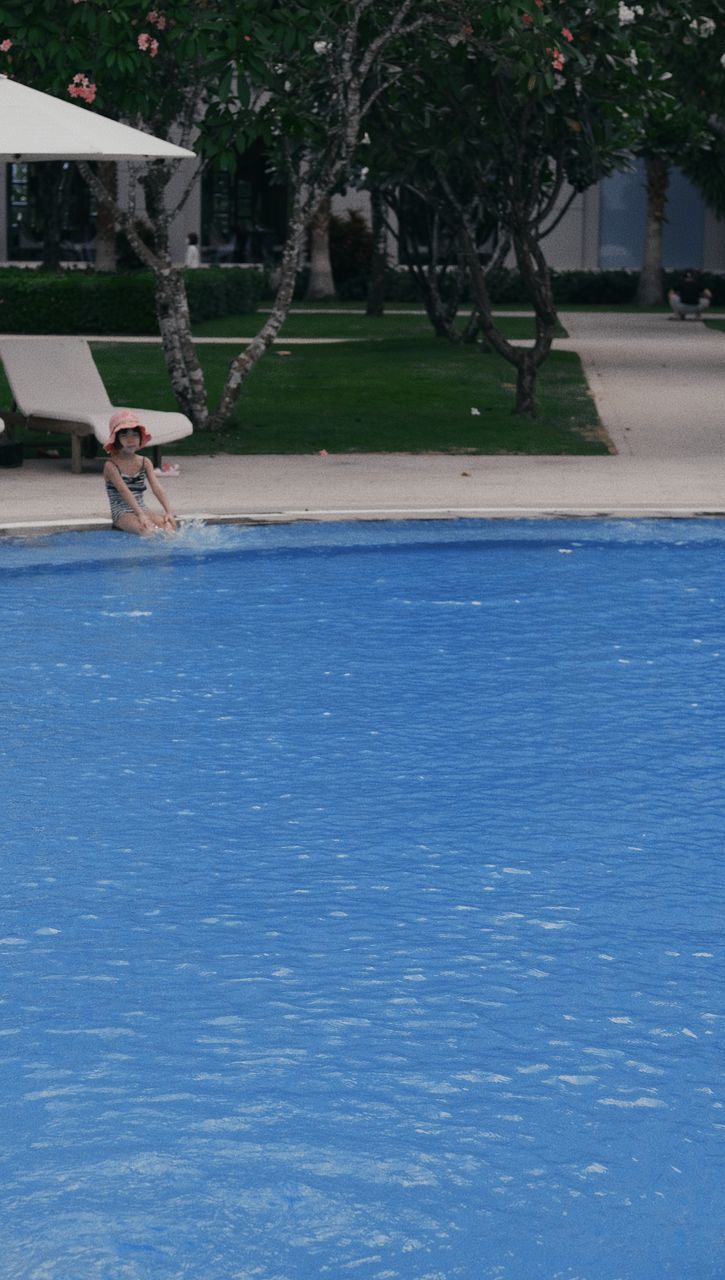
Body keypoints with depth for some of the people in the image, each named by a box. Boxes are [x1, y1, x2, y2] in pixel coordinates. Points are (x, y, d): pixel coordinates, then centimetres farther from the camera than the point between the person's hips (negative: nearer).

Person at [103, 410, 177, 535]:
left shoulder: (145, 463, 10)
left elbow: (156, 488, -2)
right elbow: (124, 491, -19)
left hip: (141, 509, 5)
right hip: (123, 514, -5)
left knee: (168, 526, -25)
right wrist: (141, 515, -31)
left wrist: (168, 511, -18)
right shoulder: (111, 466, -6)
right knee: (145, 529, -35)